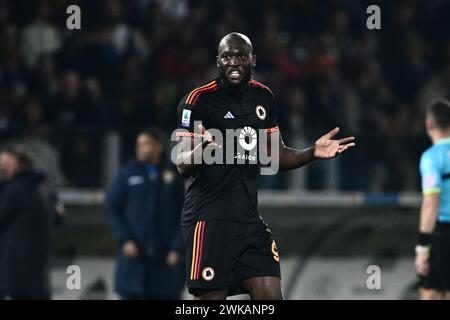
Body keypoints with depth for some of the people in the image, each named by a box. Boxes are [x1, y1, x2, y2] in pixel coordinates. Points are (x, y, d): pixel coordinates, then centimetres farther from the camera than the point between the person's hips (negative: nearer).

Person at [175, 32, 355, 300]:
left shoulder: (264, 97, 11)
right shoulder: (199, 100, -9)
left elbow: (277, 156, 20)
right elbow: (183, 165, -14)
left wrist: (312, 153, 4)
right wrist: (200, 150, -36)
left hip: (249, 217, 6)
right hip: (209, 217, -6)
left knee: (270, 296, -2)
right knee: (212, 298, -9)